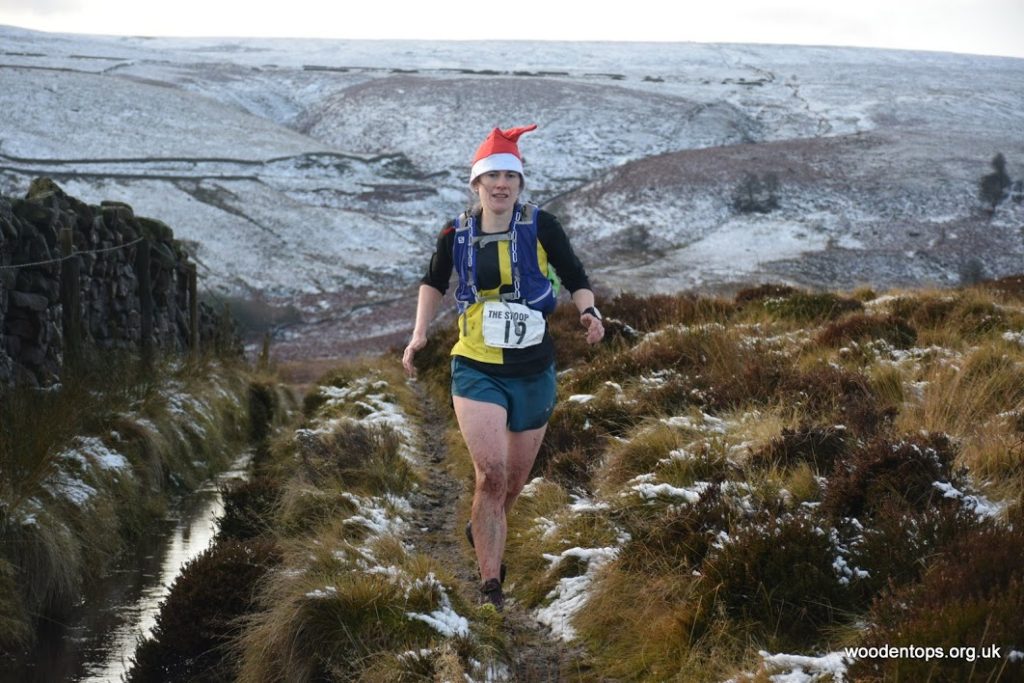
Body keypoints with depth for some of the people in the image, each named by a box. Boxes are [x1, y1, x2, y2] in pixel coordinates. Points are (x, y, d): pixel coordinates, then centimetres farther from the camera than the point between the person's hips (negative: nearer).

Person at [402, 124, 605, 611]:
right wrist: (419, 334, 6)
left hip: (533, 373, 1)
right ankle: (491, 587, -11)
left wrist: (588, 311, -19)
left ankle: (483, 529, 46)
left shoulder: (540, 226, -6)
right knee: (491, 473, -18)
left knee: (514, 481, 13)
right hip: (477, 370, -1)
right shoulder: (457, 234, -1)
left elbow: (576, 279, 2)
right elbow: (434, 282, 18)